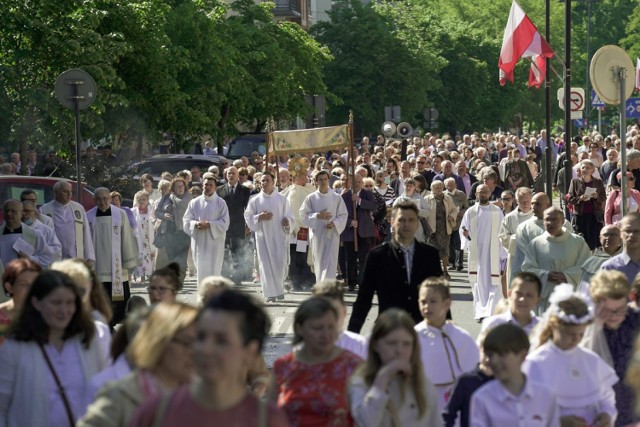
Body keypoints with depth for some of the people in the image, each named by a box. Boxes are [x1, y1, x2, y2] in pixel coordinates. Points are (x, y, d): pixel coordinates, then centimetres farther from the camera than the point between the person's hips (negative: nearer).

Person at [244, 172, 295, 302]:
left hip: (278, 236, 0)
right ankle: (270, 294, 2)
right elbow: (248, 217, 5)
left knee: (280, 264, -7)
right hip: (263, 237, 0)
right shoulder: (255, 201, 6)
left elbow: (290, 216, 6)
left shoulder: (281, 199, 5)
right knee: (266, 265, -3)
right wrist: (260, 217, -12)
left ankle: (279, 289, 13)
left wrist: (287, 221, -16)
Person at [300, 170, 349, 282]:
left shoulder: (336, 198, 1)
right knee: (319, 263, 8)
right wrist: (317, 216, -15)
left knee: (330, 263, -10)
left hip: (332, 234, -1)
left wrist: (334, 223, -15)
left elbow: (343, 215, 3)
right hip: (317, 234, 1)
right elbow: (304, 215, 0)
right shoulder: (311, 198, 2)